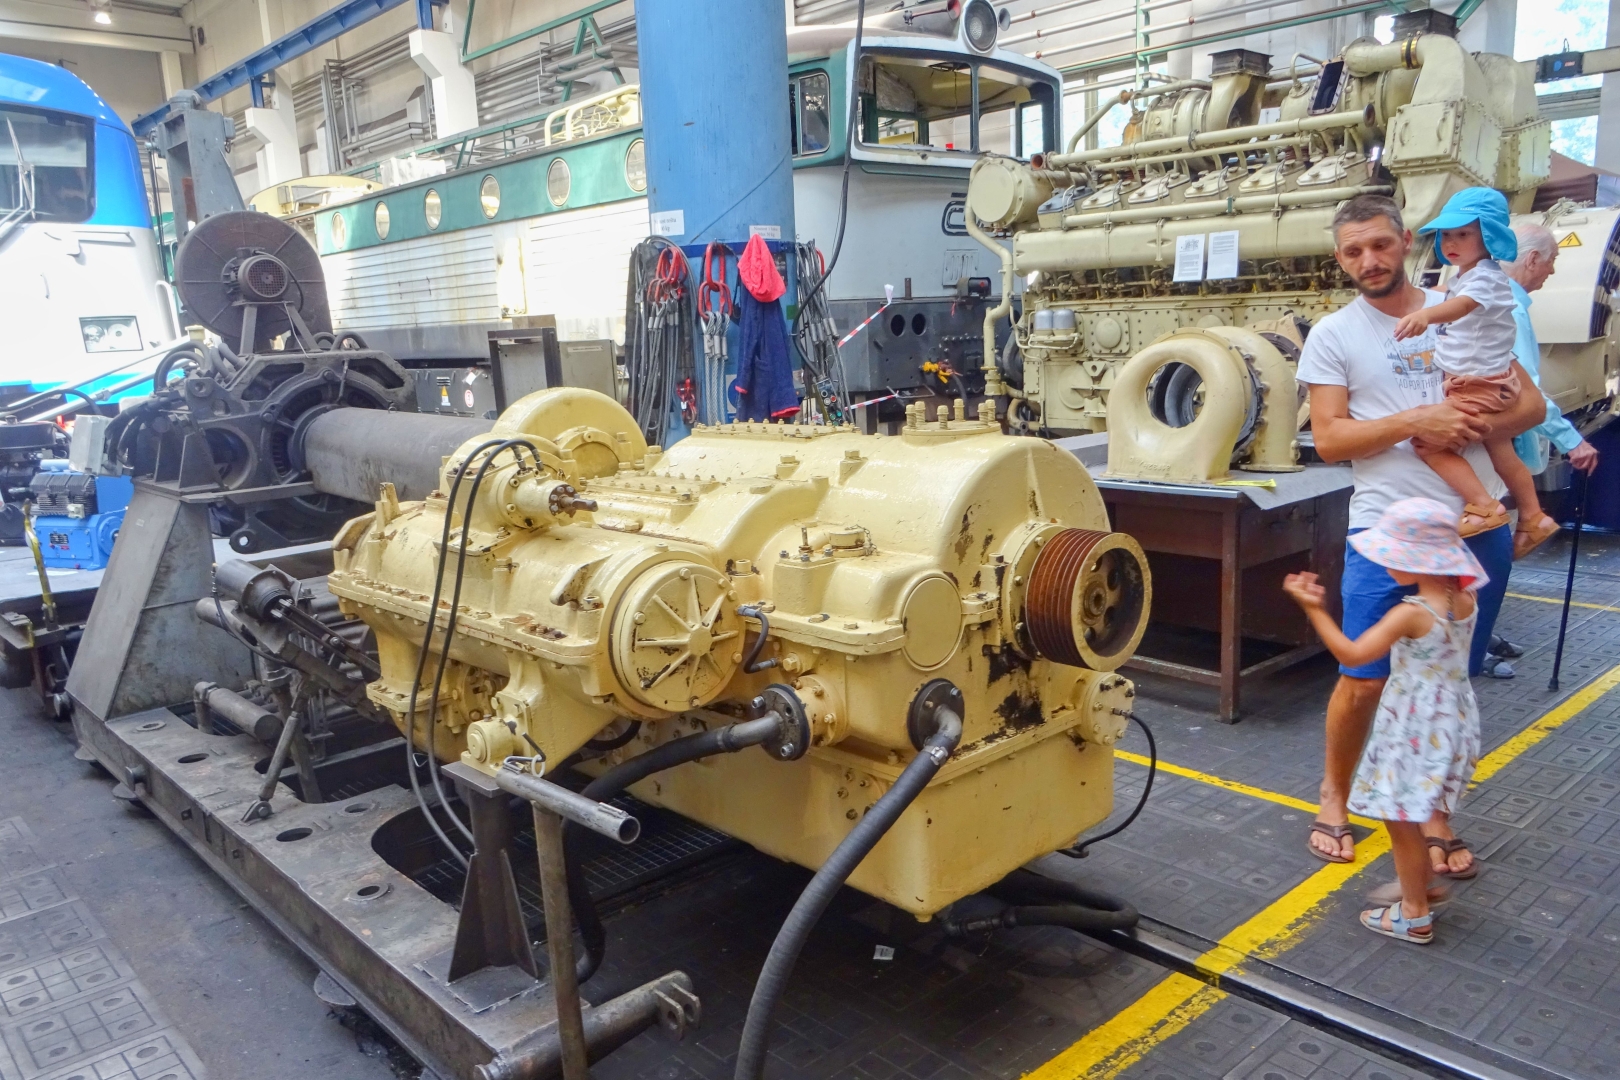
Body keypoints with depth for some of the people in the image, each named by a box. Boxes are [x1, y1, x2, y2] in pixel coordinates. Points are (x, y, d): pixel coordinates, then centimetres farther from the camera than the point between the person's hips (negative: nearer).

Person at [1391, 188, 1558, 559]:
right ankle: (1532, 519, 37)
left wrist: (1424, 314, -63)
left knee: (1427, 441, -18)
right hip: (1480, 385, 11)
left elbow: (1463, 305, -46)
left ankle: (1483, 505, -11)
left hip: (1480, 387, -11)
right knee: (1502, 454, 22)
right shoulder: (1463, 277, 11)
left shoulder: (1485, 277, -20)